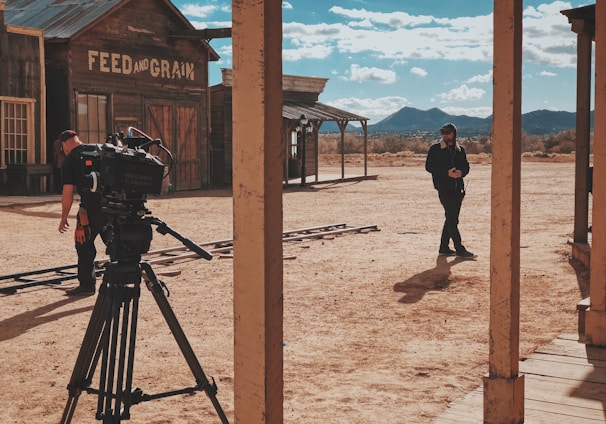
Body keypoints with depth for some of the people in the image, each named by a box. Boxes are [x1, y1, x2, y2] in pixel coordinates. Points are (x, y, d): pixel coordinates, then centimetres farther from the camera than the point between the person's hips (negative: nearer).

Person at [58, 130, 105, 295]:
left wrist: (64, 218, 4)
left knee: (84, 245, 7)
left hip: (91, 209, -5)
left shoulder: (70, 161, 0)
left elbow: (68, 193, -3)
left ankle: (87, 285, 10)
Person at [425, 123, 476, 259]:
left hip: (458, 188, 6)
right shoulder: (436, 148, -1)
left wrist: (461, 172, -8)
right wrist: (446, 173, -17)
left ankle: (444, 247, 18)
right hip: (444, 188, -6)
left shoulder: (460, 149, 13)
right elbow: (429, 166, -6)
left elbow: (466, 166, 17)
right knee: (451, 219, -8)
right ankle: (459, 249, -6)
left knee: (452, 219, 9)